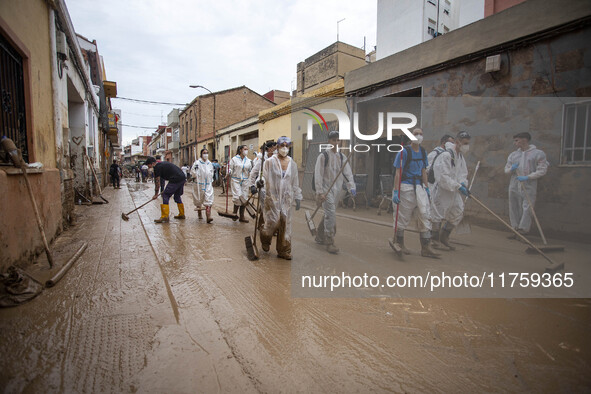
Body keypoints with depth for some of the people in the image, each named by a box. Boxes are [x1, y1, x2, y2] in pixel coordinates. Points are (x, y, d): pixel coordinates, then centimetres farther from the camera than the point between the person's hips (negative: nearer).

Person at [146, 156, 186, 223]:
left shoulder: (157, 167, -2)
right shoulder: (163, 163, 25)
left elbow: (157, 182, 0)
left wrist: (156, 194, 9)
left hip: (175, 180, -9)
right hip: (183, 178, 9)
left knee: (165, 195, -3)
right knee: (177, 196, 21)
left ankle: (164, 217, -5)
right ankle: (181, 214, 27)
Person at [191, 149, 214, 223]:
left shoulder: (210, 164, 8)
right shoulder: (197, 163, -8)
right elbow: (193, 174, -7)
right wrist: (195, 168, -21)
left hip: (208, 184, 3)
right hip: (199, 184, -3)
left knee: (209, 200, -11)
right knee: (199, 200, 12)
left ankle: (208, 216, -16)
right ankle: (199, 213, 36)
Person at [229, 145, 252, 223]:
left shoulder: (249, 161, 10)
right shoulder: (234, 159, 0)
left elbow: (250, 172, 15)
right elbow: (231, 169, -1)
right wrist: (228, 174, -19)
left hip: (245, 181, 4)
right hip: (236, 180, -4)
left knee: (244, 198, 3)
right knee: (237, 197, -15)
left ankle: (242, 216, 13)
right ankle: (235, 213, 8)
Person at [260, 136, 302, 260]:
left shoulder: (292, 164, 10)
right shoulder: (270, 162, -1)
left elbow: (295, 183, 14)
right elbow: (264, 176, 0)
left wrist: (298, 198, 13)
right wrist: (261, 181, -24)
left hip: (287, 198, 3)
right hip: (272, 196, -3)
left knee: (286, 224, 3)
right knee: (273, 221, -6)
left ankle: (284, 251, 14)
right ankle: (265, 240, 27)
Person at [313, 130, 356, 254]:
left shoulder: (342, 157, 12)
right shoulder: (323, 156, -4)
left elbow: (348, 173, 6)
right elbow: (318, 175, -9)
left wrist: (351, 187, -10)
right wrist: (320, 192, -16)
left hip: (338, 190, 6)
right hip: (326, 189, -5)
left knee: (328, 215, 14)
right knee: (331, 214, -16)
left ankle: (320, 237, 31)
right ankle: (329, 243, -9)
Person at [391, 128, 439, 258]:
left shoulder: (423, 152, 13)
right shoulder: (404, 151, -7)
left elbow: (423, 172, 20)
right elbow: (398, 173, -10)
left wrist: (427, 188, 16)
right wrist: (396, 191, -16)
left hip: (420, 187, 6)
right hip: (406, 187, -6)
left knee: (425, 215, -1)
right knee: (404, 217, 3)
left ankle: (425, 248, 4)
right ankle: (399, 243, 20)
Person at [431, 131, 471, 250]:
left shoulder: (461, 156, 10)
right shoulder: (445, 156, -20)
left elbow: (463, 173, 17)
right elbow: (443, 177, -26)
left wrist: (463, 183, -4)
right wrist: (458, 187, -24)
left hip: (454, 192, 10)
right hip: (442, 191, -10)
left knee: (458, 214, 18)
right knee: (438, 216, -1)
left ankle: (444, 237, 33)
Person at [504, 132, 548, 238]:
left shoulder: (538, 153, -1)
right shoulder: (513, 155, 14)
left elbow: (542, 170, -5)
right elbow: (506, 169, 18)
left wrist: (527, 177, -16)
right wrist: (511, 169, -5)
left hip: (529, 187, -5)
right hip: (514, 186, 5)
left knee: (527, 210, -8)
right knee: (514, 209, 6)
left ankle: (522, 230, -4)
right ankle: (515, 230, 14)